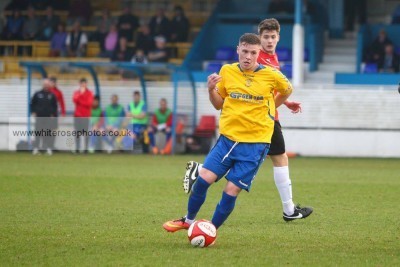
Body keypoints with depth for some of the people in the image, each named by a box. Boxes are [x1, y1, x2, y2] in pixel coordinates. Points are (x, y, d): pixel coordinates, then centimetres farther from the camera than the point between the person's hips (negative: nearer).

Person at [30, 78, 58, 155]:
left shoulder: (52, 95, 7)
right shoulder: (38, 94, 6)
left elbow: (55, 106, 10)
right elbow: (32, 103, 11)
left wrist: (53, 114, 0)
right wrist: (33, 112, 1)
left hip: (49, 117, 0)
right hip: (39, 117, 0)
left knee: (48, 134, -2)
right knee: (38, 133, -1)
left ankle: (49, 148, 1)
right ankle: (36, 148, 1)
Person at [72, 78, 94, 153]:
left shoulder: (89, 93, 1)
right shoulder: (76, 92, 11)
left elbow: (89, 103, -10)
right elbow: (74, 100, -8)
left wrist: (80, 101, -7)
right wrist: (81, 93, -15)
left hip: (86, 116, -3)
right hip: (77, 115, 3)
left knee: (85, 132, -7)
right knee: (77, 132, 0)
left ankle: (86, 149, -6)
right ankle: (77, 148, 1)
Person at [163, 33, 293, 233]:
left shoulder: (271, 75, -7)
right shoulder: (227, 71, 1)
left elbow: (287, 90, 15)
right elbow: (219, 104, 12)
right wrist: (211, 89, -6)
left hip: (256, 143, -3)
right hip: (228, 136, 3)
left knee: (231, 190, -8)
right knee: (203, 178, -8)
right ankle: (188, 220, 15)